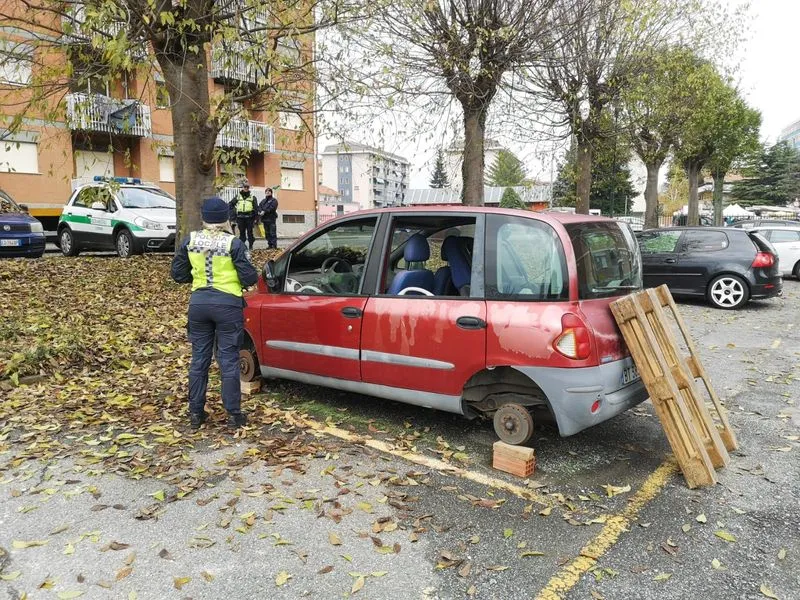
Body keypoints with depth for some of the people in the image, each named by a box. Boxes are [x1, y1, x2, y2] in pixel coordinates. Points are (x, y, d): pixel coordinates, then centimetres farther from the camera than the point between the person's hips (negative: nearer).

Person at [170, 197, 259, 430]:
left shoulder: (190, 241, 0)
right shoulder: (233, 244, -12)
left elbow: (178, 274, 8)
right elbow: (249, 277, -11)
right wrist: (254, 276, 11)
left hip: (198, 303, 3)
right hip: (228, 305, -3)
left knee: (199, 358, 13)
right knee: (228, 360, 4)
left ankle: (196, 412, 20)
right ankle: (233, 414, 10)